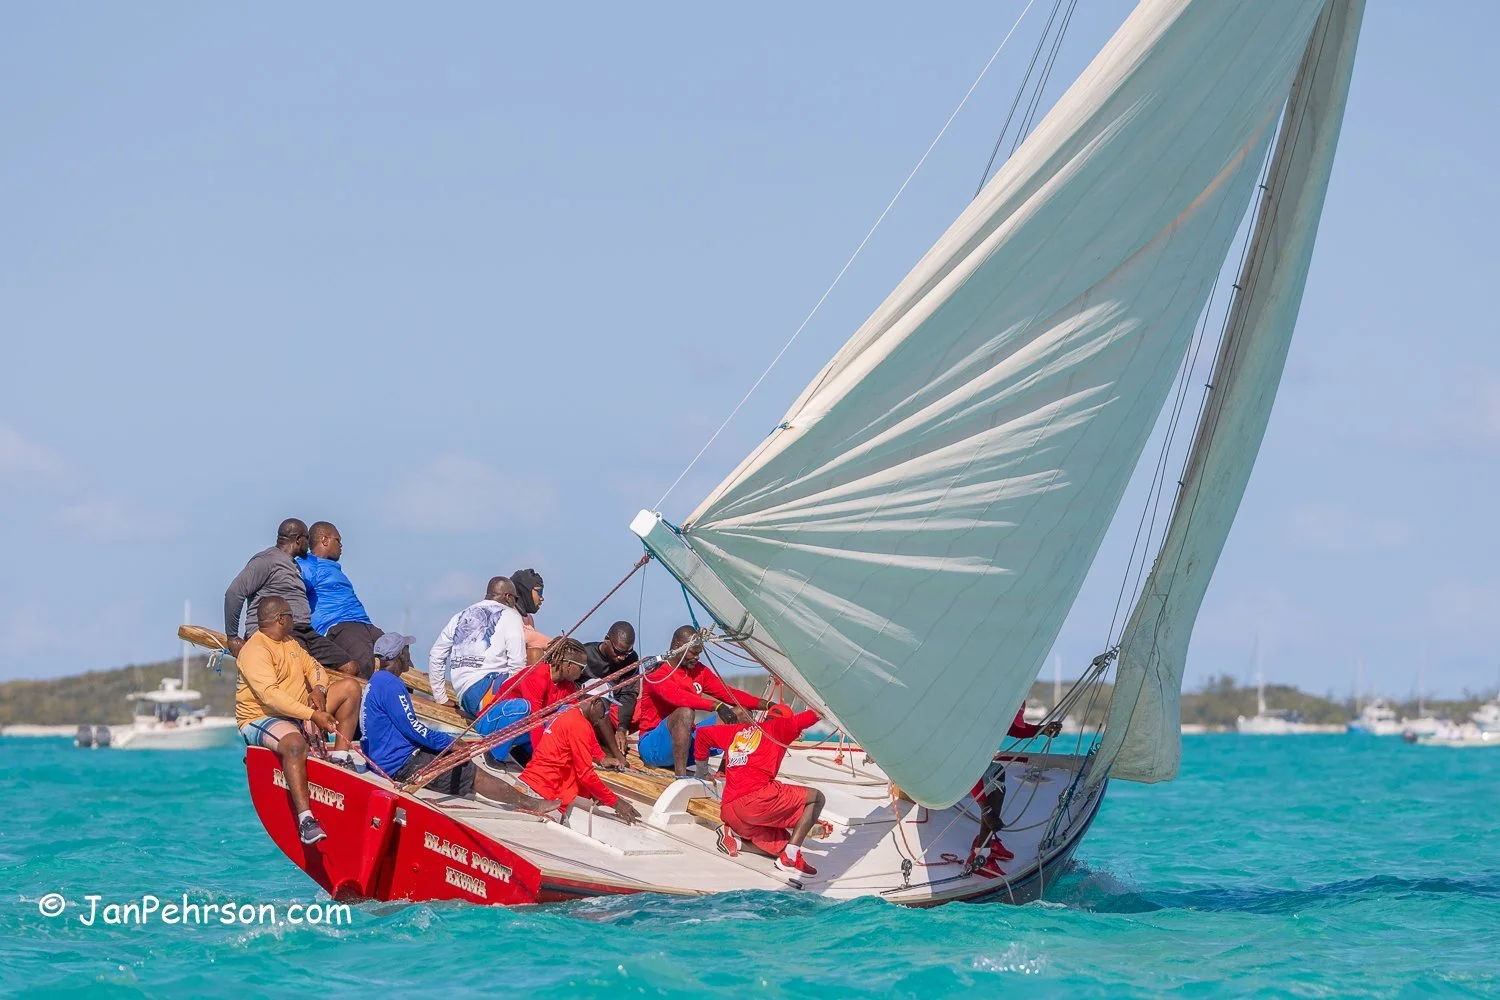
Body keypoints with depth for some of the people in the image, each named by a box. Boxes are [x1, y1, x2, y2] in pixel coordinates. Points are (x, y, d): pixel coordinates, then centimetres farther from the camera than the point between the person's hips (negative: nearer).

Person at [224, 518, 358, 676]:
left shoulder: (294, 565, 28)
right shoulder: (267, 560, -1)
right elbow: (234, 593, -10)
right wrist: (232, 637, -9)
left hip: (304, 632, 9)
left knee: (351, 668, -7)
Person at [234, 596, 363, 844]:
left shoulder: (288, 642, 14)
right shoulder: (254, 651, -18)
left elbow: (312, 666, 21)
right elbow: (271, 696, -30)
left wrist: (319, 689, -5)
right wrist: (313, 716, -35)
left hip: (300, 712, 9)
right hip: (261, 719, -9)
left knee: (350, 686, 3)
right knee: (295, 743, -43)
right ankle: (305, 818, -47)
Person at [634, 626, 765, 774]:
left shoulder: (698, 671, 9)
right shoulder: (657, 673, -15)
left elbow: (728, 693, 7)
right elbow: (677, 696, -34)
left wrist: (764, 704, -5)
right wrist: (716, 706, -45)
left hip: (687, 743, 8)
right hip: (653, 747, -8)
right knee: (685, 712, -38)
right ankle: (681, 777, -40)